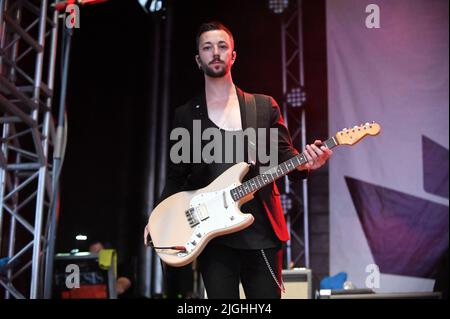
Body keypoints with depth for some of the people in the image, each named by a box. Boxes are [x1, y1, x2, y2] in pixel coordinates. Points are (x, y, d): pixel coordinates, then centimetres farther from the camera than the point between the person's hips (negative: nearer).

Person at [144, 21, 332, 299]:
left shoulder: (265, 106, 10)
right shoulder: (185, 114, 11)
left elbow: (284, 156, 6)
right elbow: (177, 175, 12)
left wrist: (306, 163, -17)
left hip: (261, 231, 0)